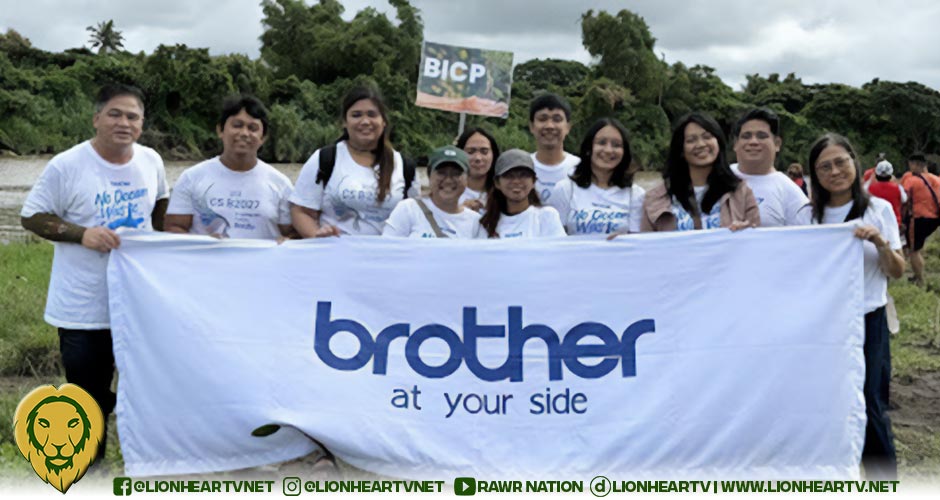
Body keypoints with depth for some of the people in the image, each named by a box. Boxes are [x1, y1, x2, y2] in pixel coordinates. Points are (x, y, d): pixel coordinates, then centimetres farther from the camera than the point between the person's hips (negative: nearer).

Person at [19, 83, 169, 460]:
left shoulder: (151, 161, 0)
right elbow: (32, 217, -9)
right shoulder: (66, 166, -14)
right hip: (83, 311, -4)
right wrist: (81, 233, -23)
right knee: (89, 401, 8)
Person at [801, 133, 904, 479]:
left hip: (867, 322, -2)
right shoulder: (809, 215, 3)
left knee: (870, 408, 2)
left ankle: (885, 480, 18)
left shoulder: (879, 210, -2)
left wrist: (881, 244, -22)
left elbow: (897, 272, -2)